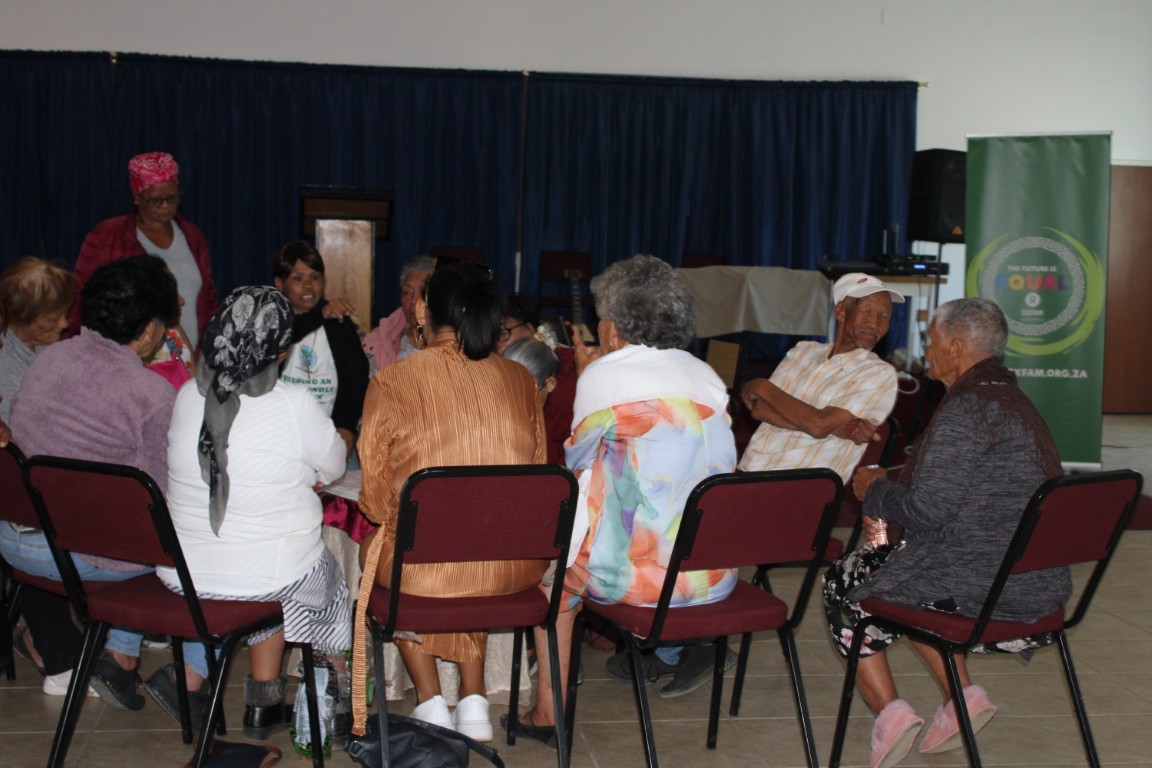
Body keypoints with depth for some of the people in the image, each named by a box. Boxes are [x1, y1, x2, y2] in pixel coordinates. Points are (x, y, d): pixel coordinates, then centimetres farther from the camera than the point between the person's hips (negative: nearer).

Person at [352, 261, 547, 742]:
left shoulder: (392, 382, -7)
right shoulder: (520, 380, 3)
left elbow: (375, 494, -1)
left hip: (423, 565, -3)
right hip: (516, 568, 3)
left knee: (373, 546, 30)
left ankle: (430, 701, 24)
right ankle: (473, 701, 30)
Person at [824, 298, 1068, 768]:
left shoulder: (967, 410, -18)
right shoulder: (1012, 400, 14)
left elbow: (926, 510, -20)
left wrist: (873, 491, -1)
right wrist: (887, 509, 16)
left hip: (987, 584, -9)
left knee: (844, 582, 11)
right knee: (888, 561, 30)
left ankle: (889, 711, 3)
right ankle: (964, 695, 20)